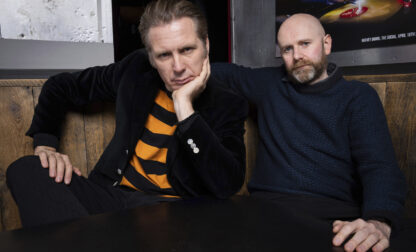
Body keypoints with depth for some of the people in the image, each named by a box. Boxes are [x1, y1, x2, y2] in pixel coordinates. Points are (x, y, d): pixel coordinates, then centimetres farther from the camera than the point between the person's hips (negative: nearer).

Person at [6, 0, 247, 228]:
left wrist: (184, 106, -21)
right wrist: (45, 145, 2)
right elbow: (59, 87, 17)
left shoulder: (228, 106, -5)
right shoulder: (136, 71, 4)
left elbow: (229, 186, -20)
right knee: (25, 169, -17)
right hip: (113, 193, 5)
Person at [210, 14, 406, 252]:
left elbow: (380, 165, -8)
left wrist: (379, 221, -27)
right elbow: (228, 72, 32)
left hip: (335, 214, -1)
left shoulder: (358, 96, 5)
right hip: (266, 205, 2)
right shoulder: (270, 83, 15)